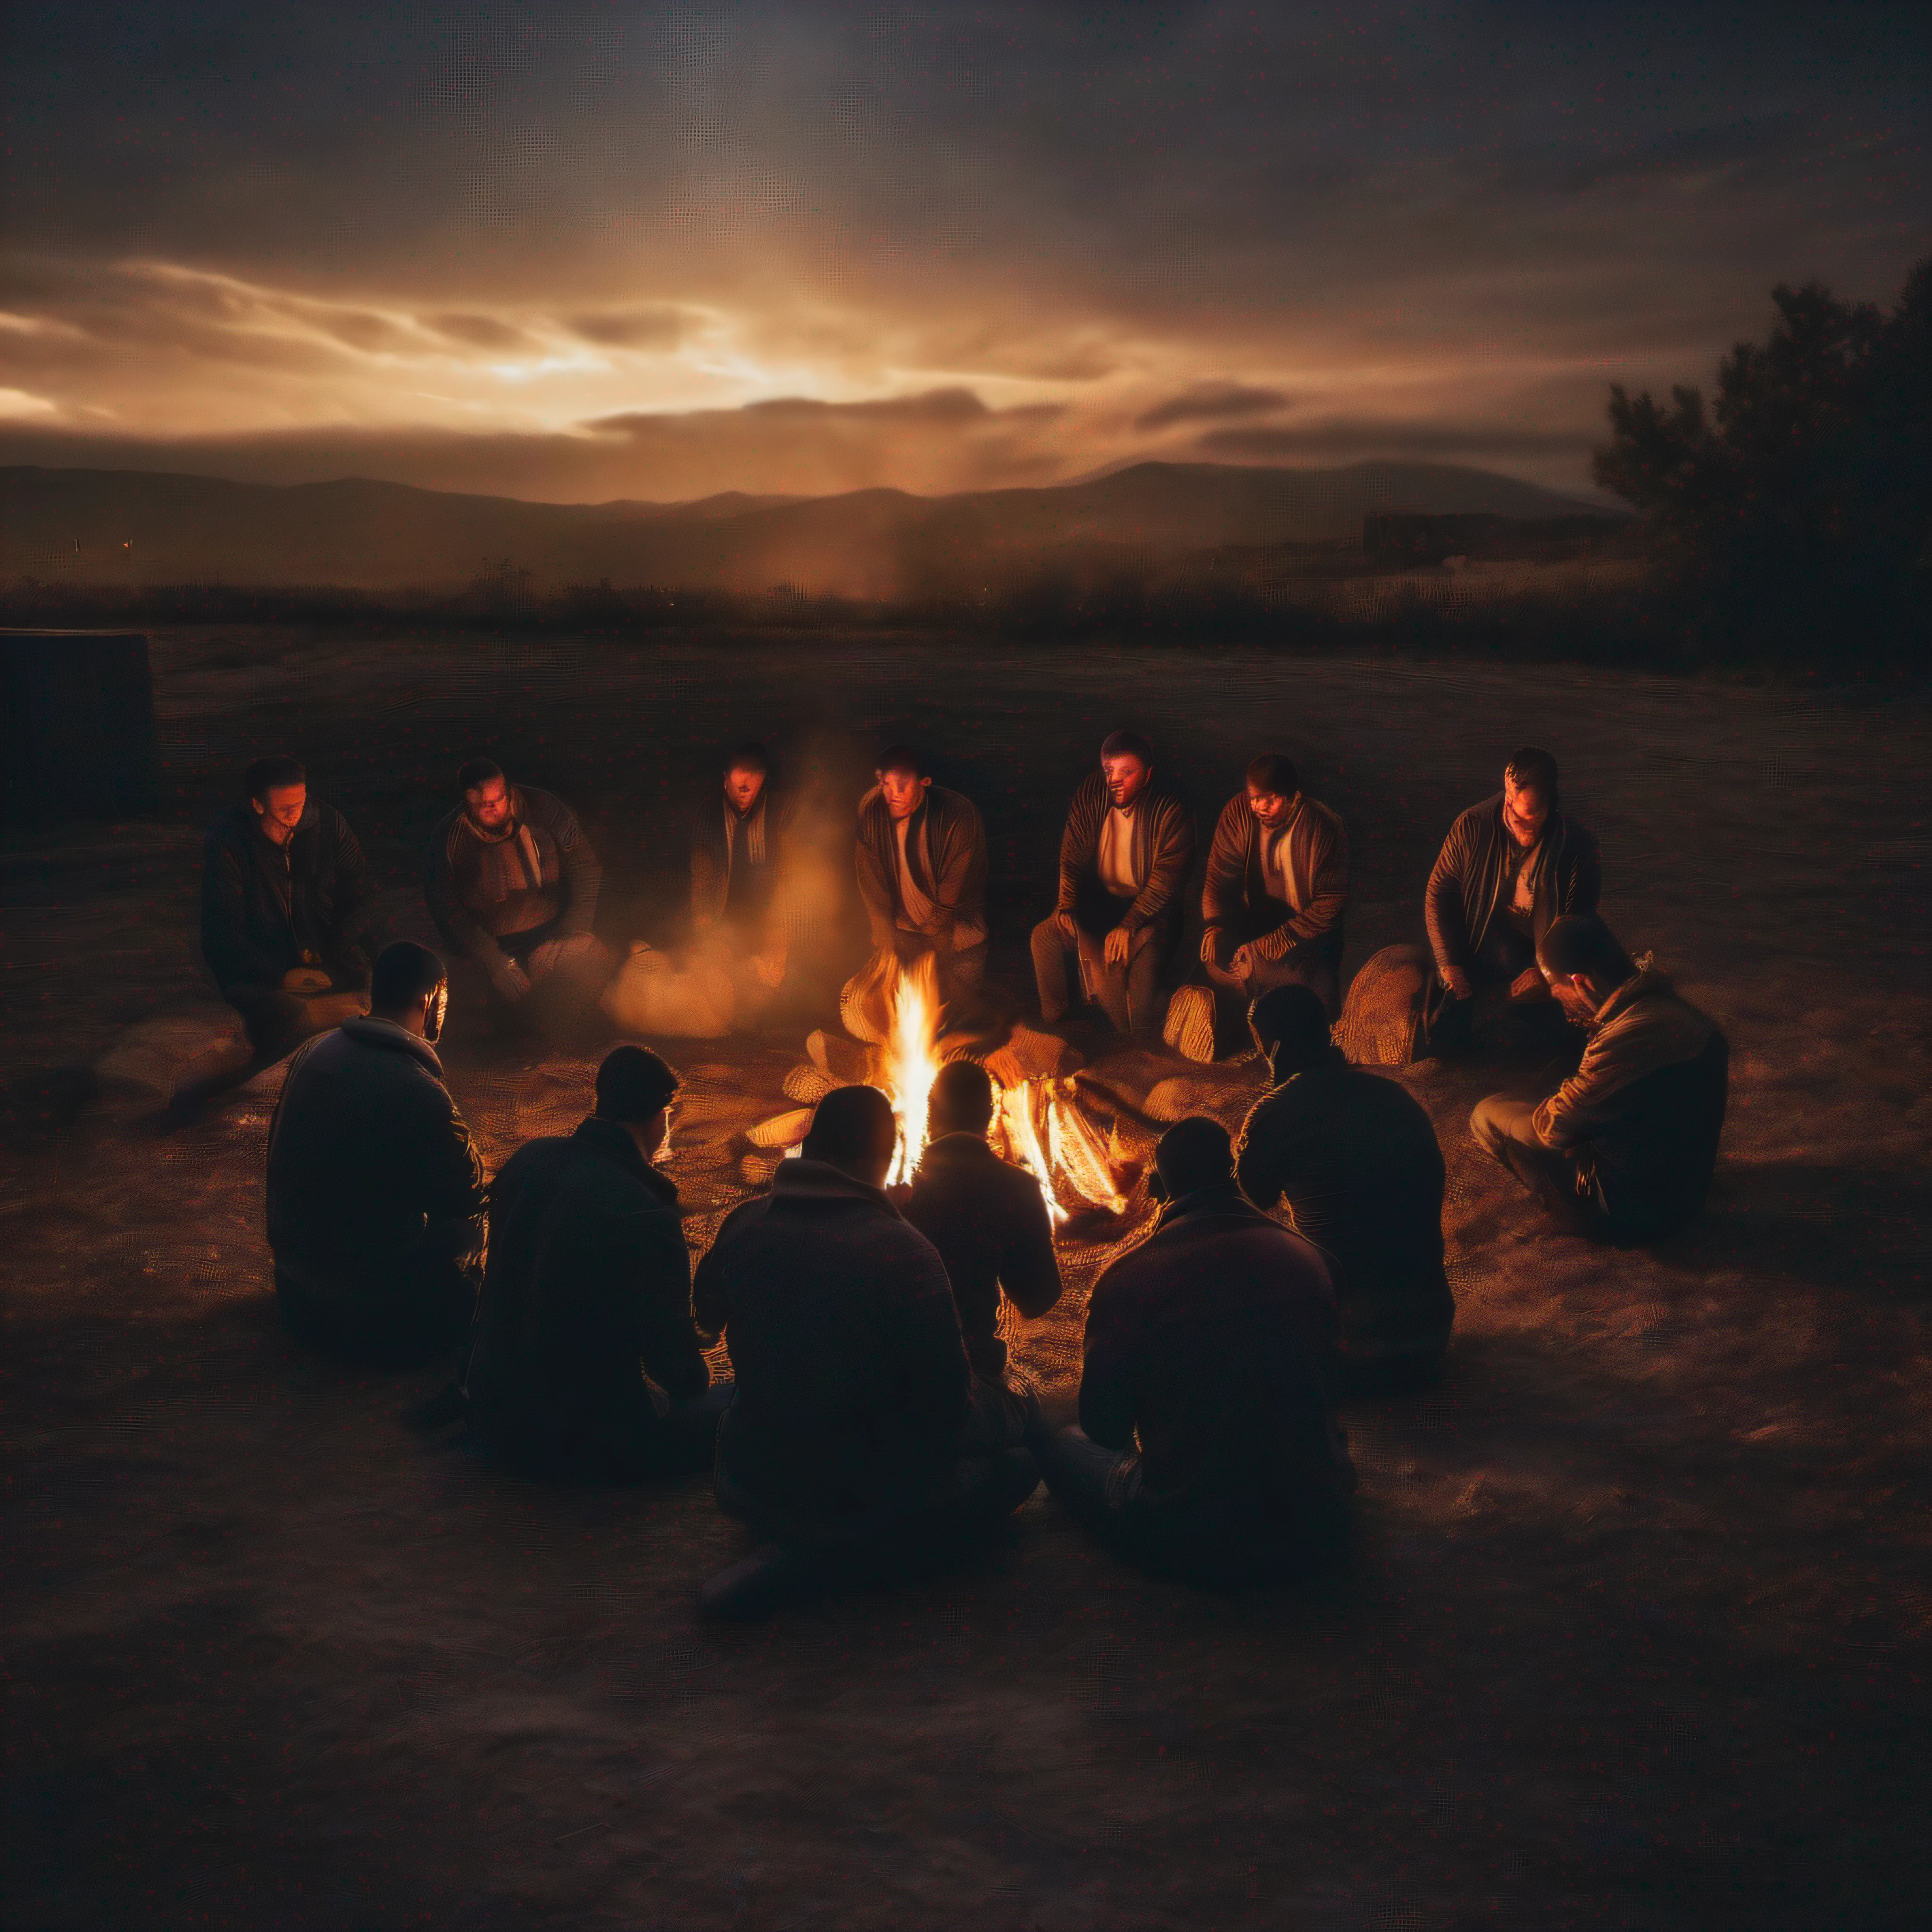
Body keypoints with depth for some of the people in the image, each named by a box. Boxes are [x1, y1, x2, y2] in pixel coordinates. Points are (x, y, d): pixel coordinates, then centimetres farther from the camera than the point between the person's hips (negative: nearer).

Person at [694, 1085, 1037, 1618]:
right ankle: (826, 1550, 0)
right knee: (1016, 1465, 12)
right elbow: (948, 1402, -17)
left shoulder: (744, 1225, -7)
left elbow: (708, 1319, 13)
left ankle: (795, 1546, 12)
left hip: (749, 1487, 7)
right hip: (865, 1496, -7)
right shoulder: (904, 1252, -22)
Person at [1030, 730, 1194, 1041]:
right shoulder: (1091, 792, -4)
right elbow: (1072, 854, 2)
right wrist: (1066, 904, -12)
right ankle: (1053, 1022, 7)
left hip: (1148, 909, -4)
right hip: (1097, 900, 5)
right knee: (1045, 935, -15)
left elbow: (1166, 880, -19)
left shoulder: (1172, 811, -16)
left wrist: (1128, 926, -26)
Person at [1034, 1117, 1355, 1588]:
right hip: (1316, 1533, 4)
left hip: (1190, 1548, -3)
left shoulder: (1126, 1278, -18)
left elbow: (1104, 1428, -7)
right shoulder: (1305, 1257, -5)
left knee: (1056, 1443, 17)